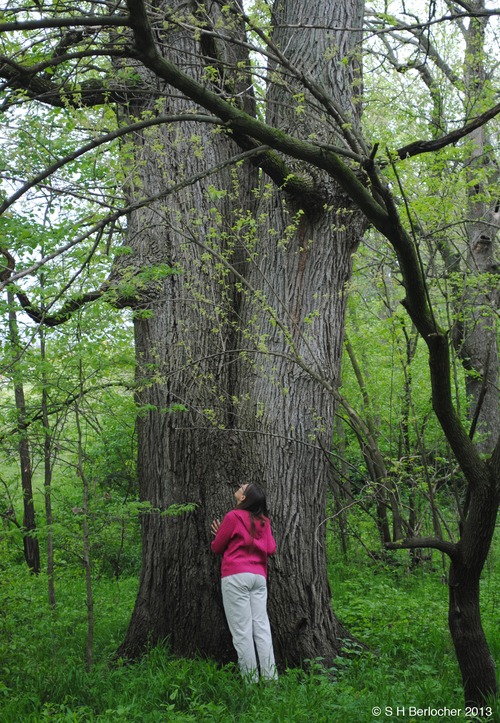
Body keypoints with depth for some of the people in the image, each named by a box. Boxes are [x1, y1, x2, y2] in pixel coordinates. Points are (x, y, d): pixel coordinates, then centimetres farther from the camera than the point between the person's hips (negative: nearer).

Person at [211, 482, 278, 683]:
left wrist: (219, 534, 24)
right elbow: (271, 548, 9)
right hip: (259, 576, 6)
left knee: (242, 631, -3)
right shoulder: (263, 521, 13)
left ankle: (251, 680, -4)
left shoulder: (233, 517, -3)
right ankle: (271, 679, 1)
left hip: (236, 576, -6)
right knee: (262, 628, 5)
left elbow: (217, 548, 4)